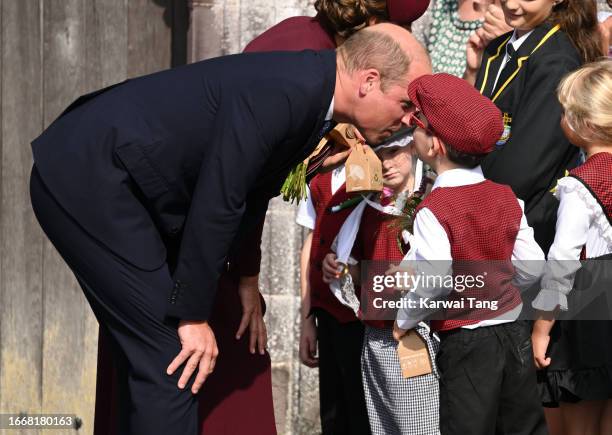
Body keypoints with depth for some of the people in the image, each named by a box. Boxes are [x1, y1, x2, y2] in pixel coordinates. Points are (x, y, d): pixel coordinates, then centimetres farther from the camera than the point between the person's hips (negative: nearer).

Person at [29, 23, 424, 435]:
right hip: (88, 179, -10)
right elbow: (215, 202, -21)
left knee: (156, 353, 13)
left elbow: (250, 195, 20)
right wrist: (194, 315, -13)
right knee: (172, 357, -11)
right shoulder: (283, 90, -22)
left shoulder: (307, 91, 7)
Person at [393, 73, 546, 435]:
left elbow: (434, 283, -26)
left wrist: (404, 320, -9)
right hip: (515, 330, 6)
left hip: (467, 340, -6)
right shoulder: (506, 198, 1)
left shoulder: (434, 210, -18)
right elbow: (532, 268, 3)